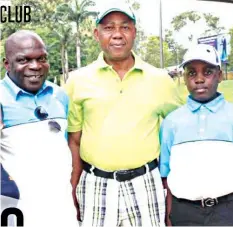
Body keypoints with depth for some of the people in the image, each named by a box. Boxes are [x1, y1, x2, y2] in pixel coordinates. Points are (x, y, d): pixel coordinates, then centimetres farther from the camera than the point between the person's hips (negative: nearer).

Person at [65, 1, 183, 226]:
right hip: (95, 187, 0)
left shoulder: (160, 80, 0)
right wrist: (72, 190, 3)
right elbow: (74, 141, 5)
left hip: (145, 186, 0)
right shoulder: (78, 80, 0)